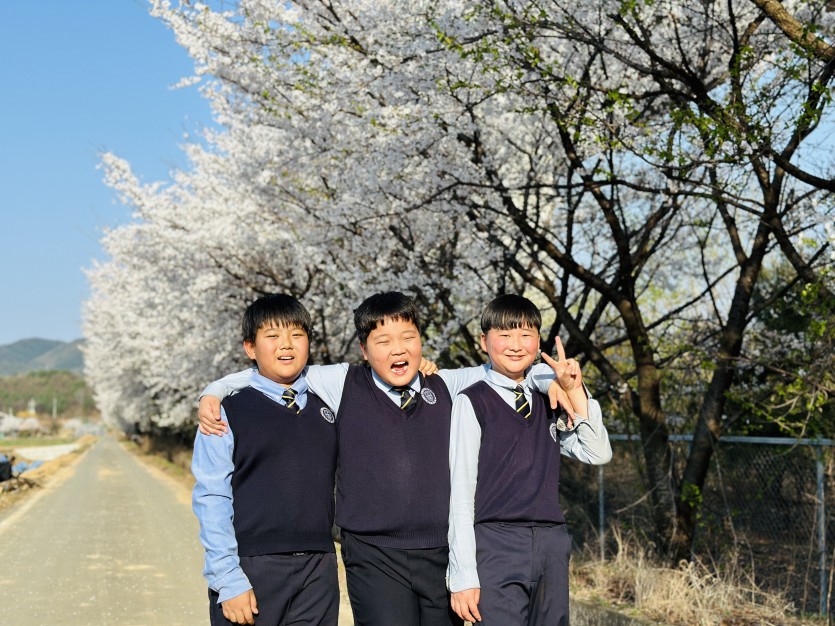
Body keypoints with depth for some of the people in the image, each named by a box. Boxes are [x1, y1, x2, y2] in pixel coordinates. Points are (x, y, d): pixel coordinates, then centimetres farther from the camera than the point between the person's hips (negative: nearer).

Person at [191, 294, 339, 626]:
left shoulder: (325, 406, 12)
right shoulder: (227, 413, -1)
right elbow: (211, 500, -4)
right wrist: (228, 581, -10)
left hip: (318, 569, 3)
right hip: (252, 570, -3)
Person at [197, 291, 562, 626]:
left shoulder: (444, 387, 8)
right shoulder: (343, 385, 4)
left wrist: (555, 377, 2)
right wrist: (213, 393, 4)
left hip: (442, 555, 3)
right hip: (375, 557, -3)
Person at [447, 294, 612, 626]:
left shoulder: (547, 402, 15)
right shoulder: (472, 402, -1)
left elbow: (598, 454, 8)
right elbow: (460, 491, -4)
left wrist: (575, 392, 0)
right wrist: (462, 575, -8)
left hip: (552, 544, 5)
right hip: (496, 545, -5)